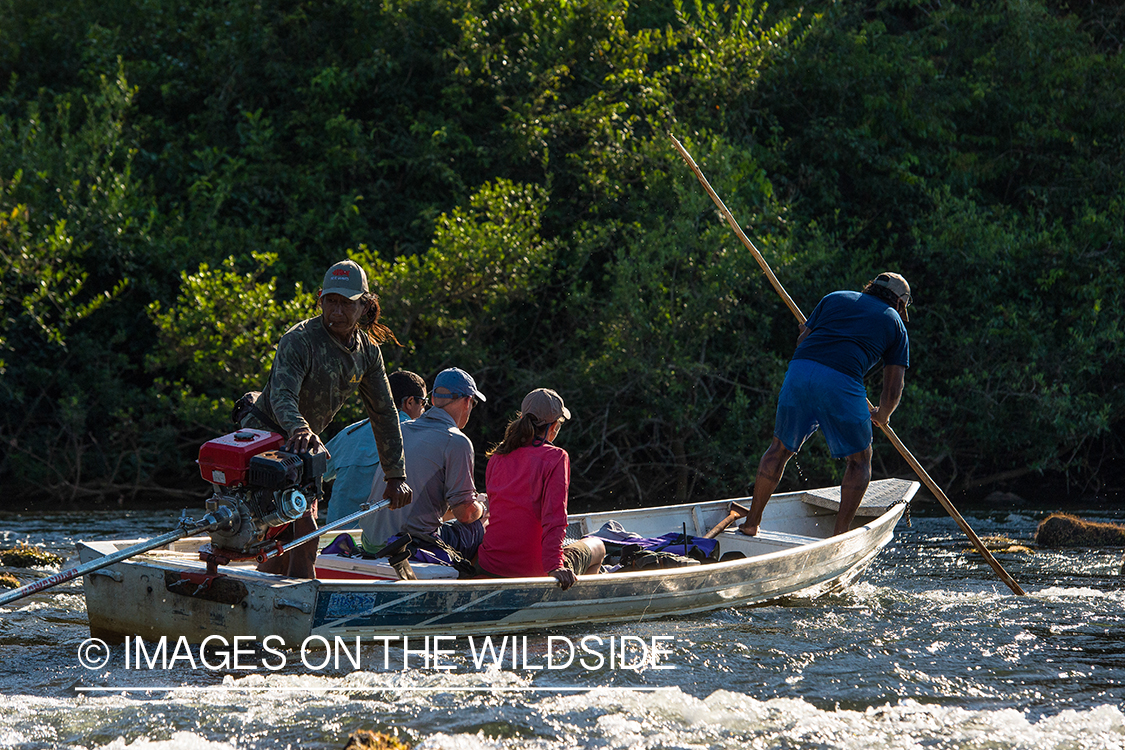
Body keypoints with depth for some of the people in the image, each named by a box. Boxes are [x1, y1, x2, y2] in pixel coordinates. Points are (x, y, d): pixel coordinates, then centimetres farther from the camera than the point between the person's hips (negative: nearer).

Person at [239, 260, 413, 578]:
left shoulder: (367, 351, 0)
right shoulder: (299, 340, -21)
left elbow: (384, 414, 4)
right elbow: (282, 395, -36)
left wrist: (396, 476, 1)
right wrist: (299, 428, -57)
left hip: (307, 444, 8)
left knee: (289, 539, 8)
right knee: (302, 530, -19)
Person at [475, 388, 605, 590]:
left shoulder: (497, 457, 7)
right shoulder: (556, 458, -10)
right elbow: (554, 518, -20)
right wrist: (554, 566, -25)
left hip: (490, 565, 6)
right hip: (532, 570, -6)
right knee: (597, 546, 26)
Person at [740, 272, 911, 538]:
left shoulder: (835, 298, 28)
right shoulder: (895, 323, 23)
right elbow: (893, 390, 21)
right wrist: (881, 415, 39)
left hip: (799, 369, 3)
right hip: (843, 383, -3)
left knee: (781, 448, 22)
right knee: (859, 460, 17)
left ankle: (752, 523, 22)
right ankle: (839, 535, 9)